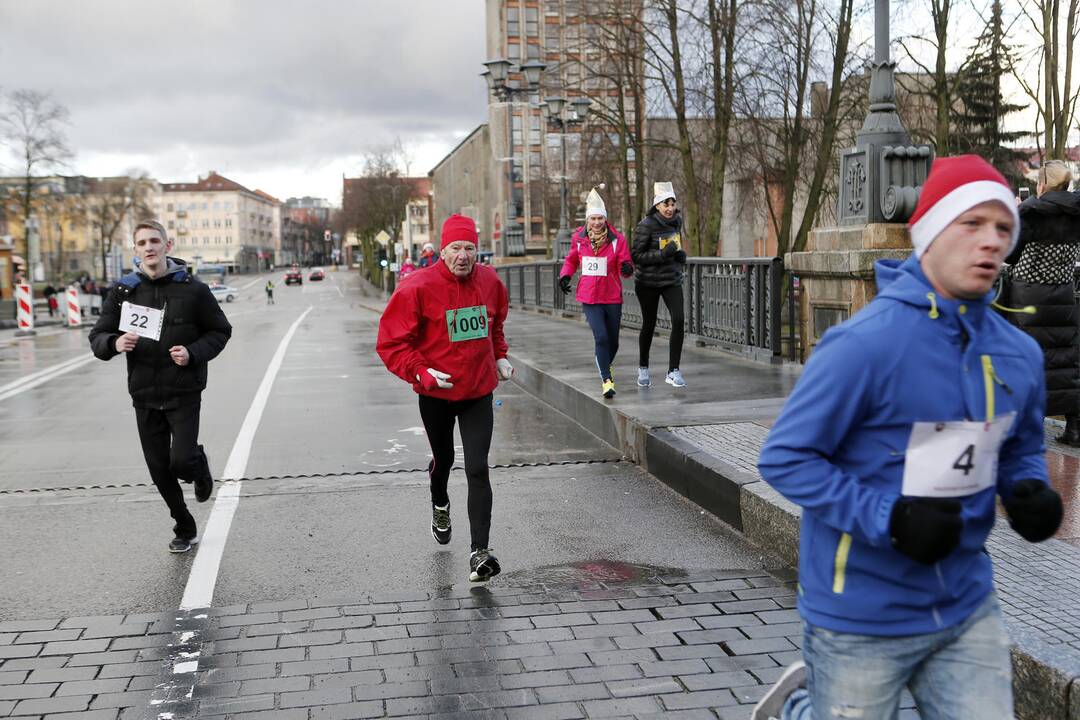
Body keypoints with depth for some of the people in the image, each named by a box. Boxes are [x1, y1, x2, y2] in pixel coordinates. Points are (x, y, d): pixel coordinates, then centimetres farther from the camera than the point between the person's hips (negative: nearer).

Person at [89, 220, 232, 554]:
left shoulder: (193, 290, -5)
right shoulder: (122, 290, 1)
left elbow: (220, 331, 4)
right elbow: (98, 337, 4)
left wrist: (193, 353, -14)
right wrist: (115, 343, -20)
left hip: (184, 392, -3)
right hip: (144, 394, 3)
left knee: (182, 461, -15)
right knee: (159, 470, 9)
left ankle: (199, 465, 23)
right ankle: (185, 529, 29)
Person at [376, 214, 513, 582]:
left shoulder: (489, 282, -2)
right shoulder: (419, 288, -16)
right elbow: (391, 342, -13)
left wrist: (499, 356, 9)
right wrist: (420, 372, -24)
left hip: (478, 391, 1)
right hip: (436, 393, -1)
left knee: (478, 469, -9)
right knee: (443, 459, 22)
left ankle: (480, 552, -9)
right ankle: (440, 505, 56)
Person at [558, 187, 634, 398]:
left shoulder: (617, 239, -5)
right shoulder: (579, 238, 1)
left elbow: (626, 266, -4)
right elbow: (571, 260, 17)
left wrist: (627, 268, -27)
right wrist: (565, 275, 0)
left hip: (612, 297, 1)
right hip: (589, 298, -1)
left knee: (613, 341, 12)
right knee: (601, 337, -15)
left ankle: (605, 368, 41)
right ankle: (606, 380, -8)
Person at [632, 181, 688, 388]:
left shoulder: (677, 220, 1)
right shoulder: (645, 226, -16)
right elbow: (636, 255, -17)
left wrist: (680, 254, -1)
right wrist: (663, 254, -27)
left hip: (672, 280, 4)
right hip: (648, 282, -4)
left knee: (678, 320, -15)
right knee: (649, 325, 8)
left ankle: (673, 371, -10)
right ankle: (643, 367, 32)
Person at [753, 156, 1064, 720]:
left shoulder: (1019, 354, 0)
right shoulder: (865, 344, -21)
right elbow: (784, 458, -18)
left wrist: (1030, 493, -6)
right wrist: (888, 520, -26)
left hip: (968, 611, 6)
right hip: (862, 619, -6)